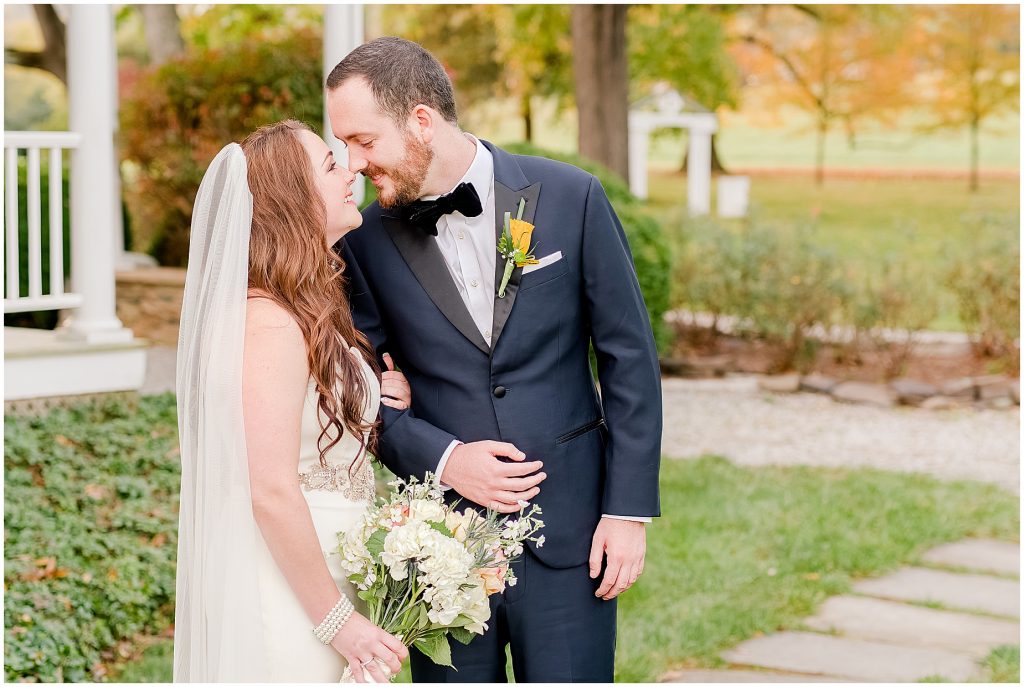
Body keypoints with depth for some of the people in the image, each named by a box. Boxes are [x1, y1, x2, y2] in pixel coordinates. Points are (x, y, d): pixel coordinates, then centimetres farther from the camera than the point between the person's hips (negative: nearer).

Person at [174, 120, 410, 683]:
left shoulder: (313, 313, 10)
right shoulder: (273, 325, -19)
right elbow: (272, 493, -22)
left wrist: (371, 398, 4)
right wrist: (336, 619, -17)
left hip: (319, 575, 10)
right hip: (288, 591, -10)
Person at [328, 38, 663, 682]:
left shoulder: (571, 198, -5)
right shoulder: (366, 241, -2)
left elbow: (631, 359, -1)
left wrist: (630, 508, -4)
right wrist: (440, 458, -12)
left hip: (568, 535, -1)